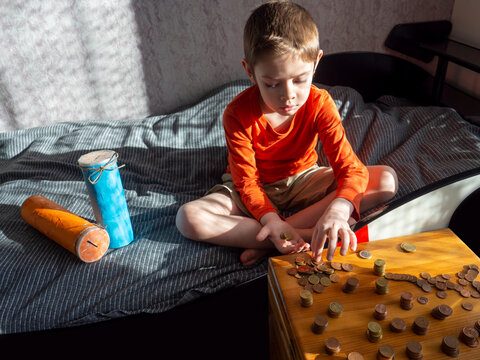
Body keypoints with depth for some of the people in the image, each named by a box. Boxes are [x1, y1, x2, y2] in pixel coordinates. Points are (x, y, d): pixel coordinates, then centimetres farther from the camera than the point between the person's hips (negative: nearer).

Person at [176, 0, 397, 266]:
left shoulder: (320, 104, -17)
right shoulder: (237, 114, -21)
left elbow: (349, 167, -25)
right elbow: (247, 181, -19)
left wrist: (337, 209, -47)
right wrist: (269, 218, -40)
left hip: (302, 180, 2)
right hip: (256, 190, -1)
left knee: (386, 180, -21)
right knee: (188, 218, -29)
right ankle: (308, 236, -30)